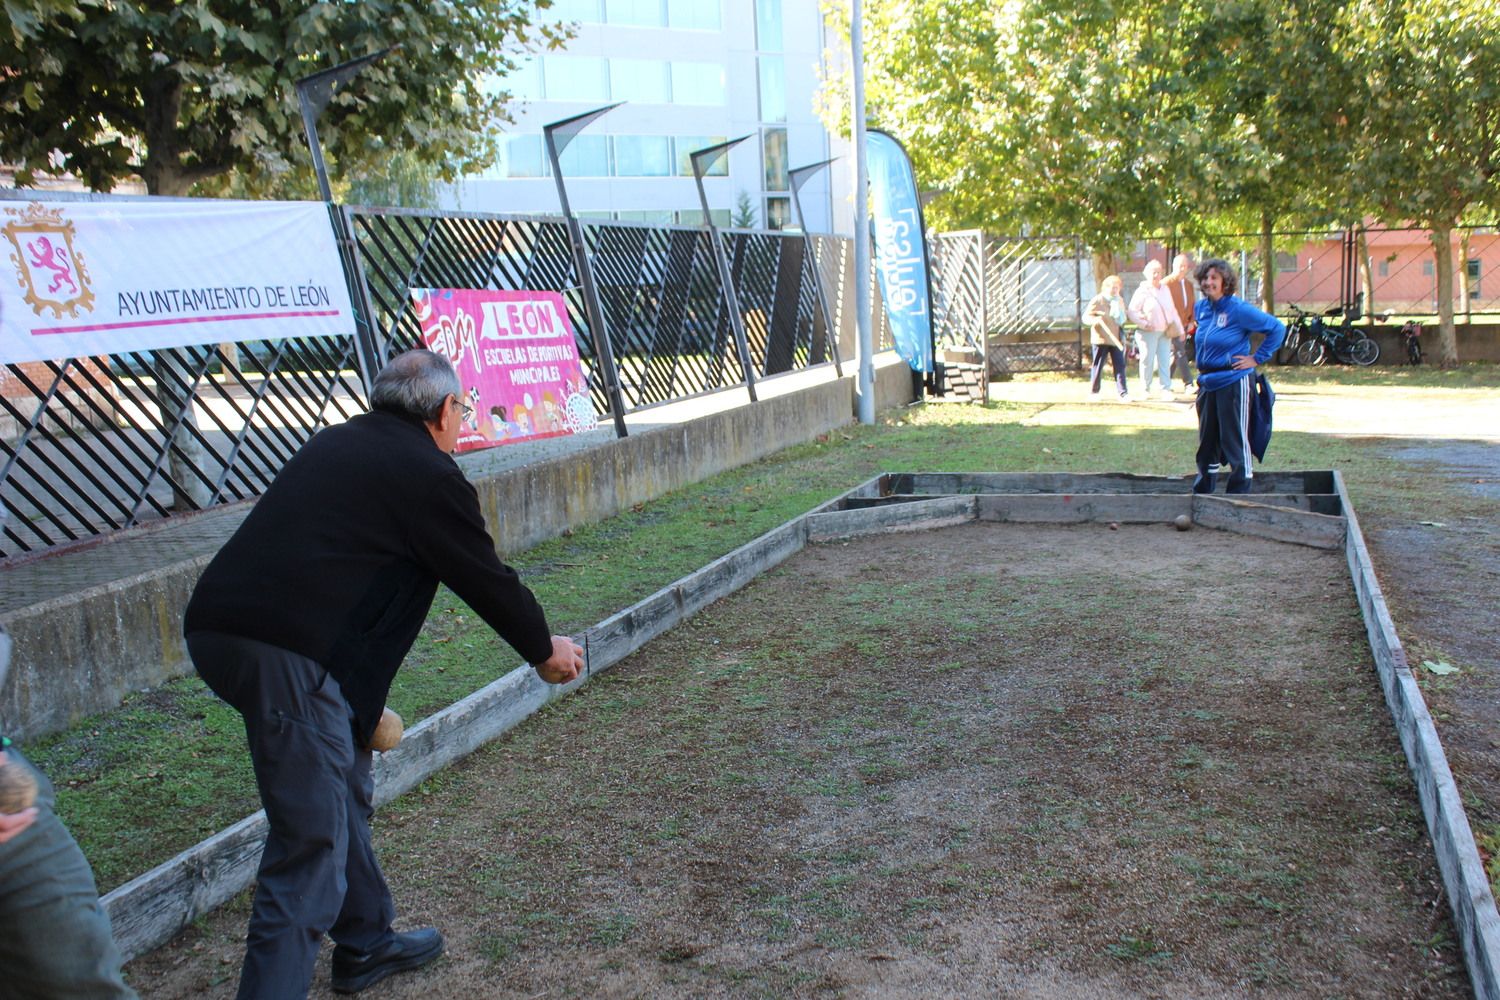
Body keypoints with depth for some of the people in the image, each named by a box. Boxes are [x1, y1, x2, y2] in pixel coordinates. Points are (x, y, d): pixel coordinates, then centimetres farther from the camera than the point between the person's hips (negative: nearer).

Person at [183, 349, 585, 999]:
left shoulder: (337, 444, 20)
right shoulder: (427, 474, -4)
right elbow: (486, 579, 3)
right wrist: (545, 650, 21)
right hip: (286, 653, -9)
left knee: (344, 791, 24)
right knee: (312, 843, -2)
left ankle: (364, 944, 39)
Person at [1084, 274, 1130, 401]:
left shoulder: (1120, 301, 13)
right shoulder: (1097, 300, -5)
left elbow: (1123, 319, 21)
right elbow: (1086, 316, -9)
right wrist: (1094, 320, -28)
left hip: (1116, 339, 4)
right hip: (1101, 339, -4)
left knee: (1120, 365, -2)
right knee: (1098, 366, 4)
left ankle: (1123, 393, -2)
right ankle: (1093, 391, 16)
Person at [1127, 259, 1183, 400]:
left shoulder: (1165, 290, 15)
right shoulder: (1142, 292, -3)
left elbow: (1172, 310, 19)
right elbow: (1132, 312, -7)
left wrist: (1178, 328, 10)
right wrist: (1144, 324, -14)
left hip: (1165, 332, 5)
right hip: (1149, 332, -5)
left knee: (1165, 361, 0)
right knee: (1148, 361, -1)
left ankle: (1166, 390, 1)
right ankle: (1145, 389, 11)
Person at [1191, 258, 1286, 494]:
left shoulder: (1238, 309, -13)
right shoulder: (1201, 308, 7)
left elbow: (1277, 328, -9)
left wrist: (1258, 358, -10)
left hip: (1234, 383, -7)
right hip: (1207, 383, 7)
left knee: (1235, 439, -3)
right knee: (1207, 439, 14)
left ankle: (1240, 491, 5)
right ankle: (1202, 491, 24)